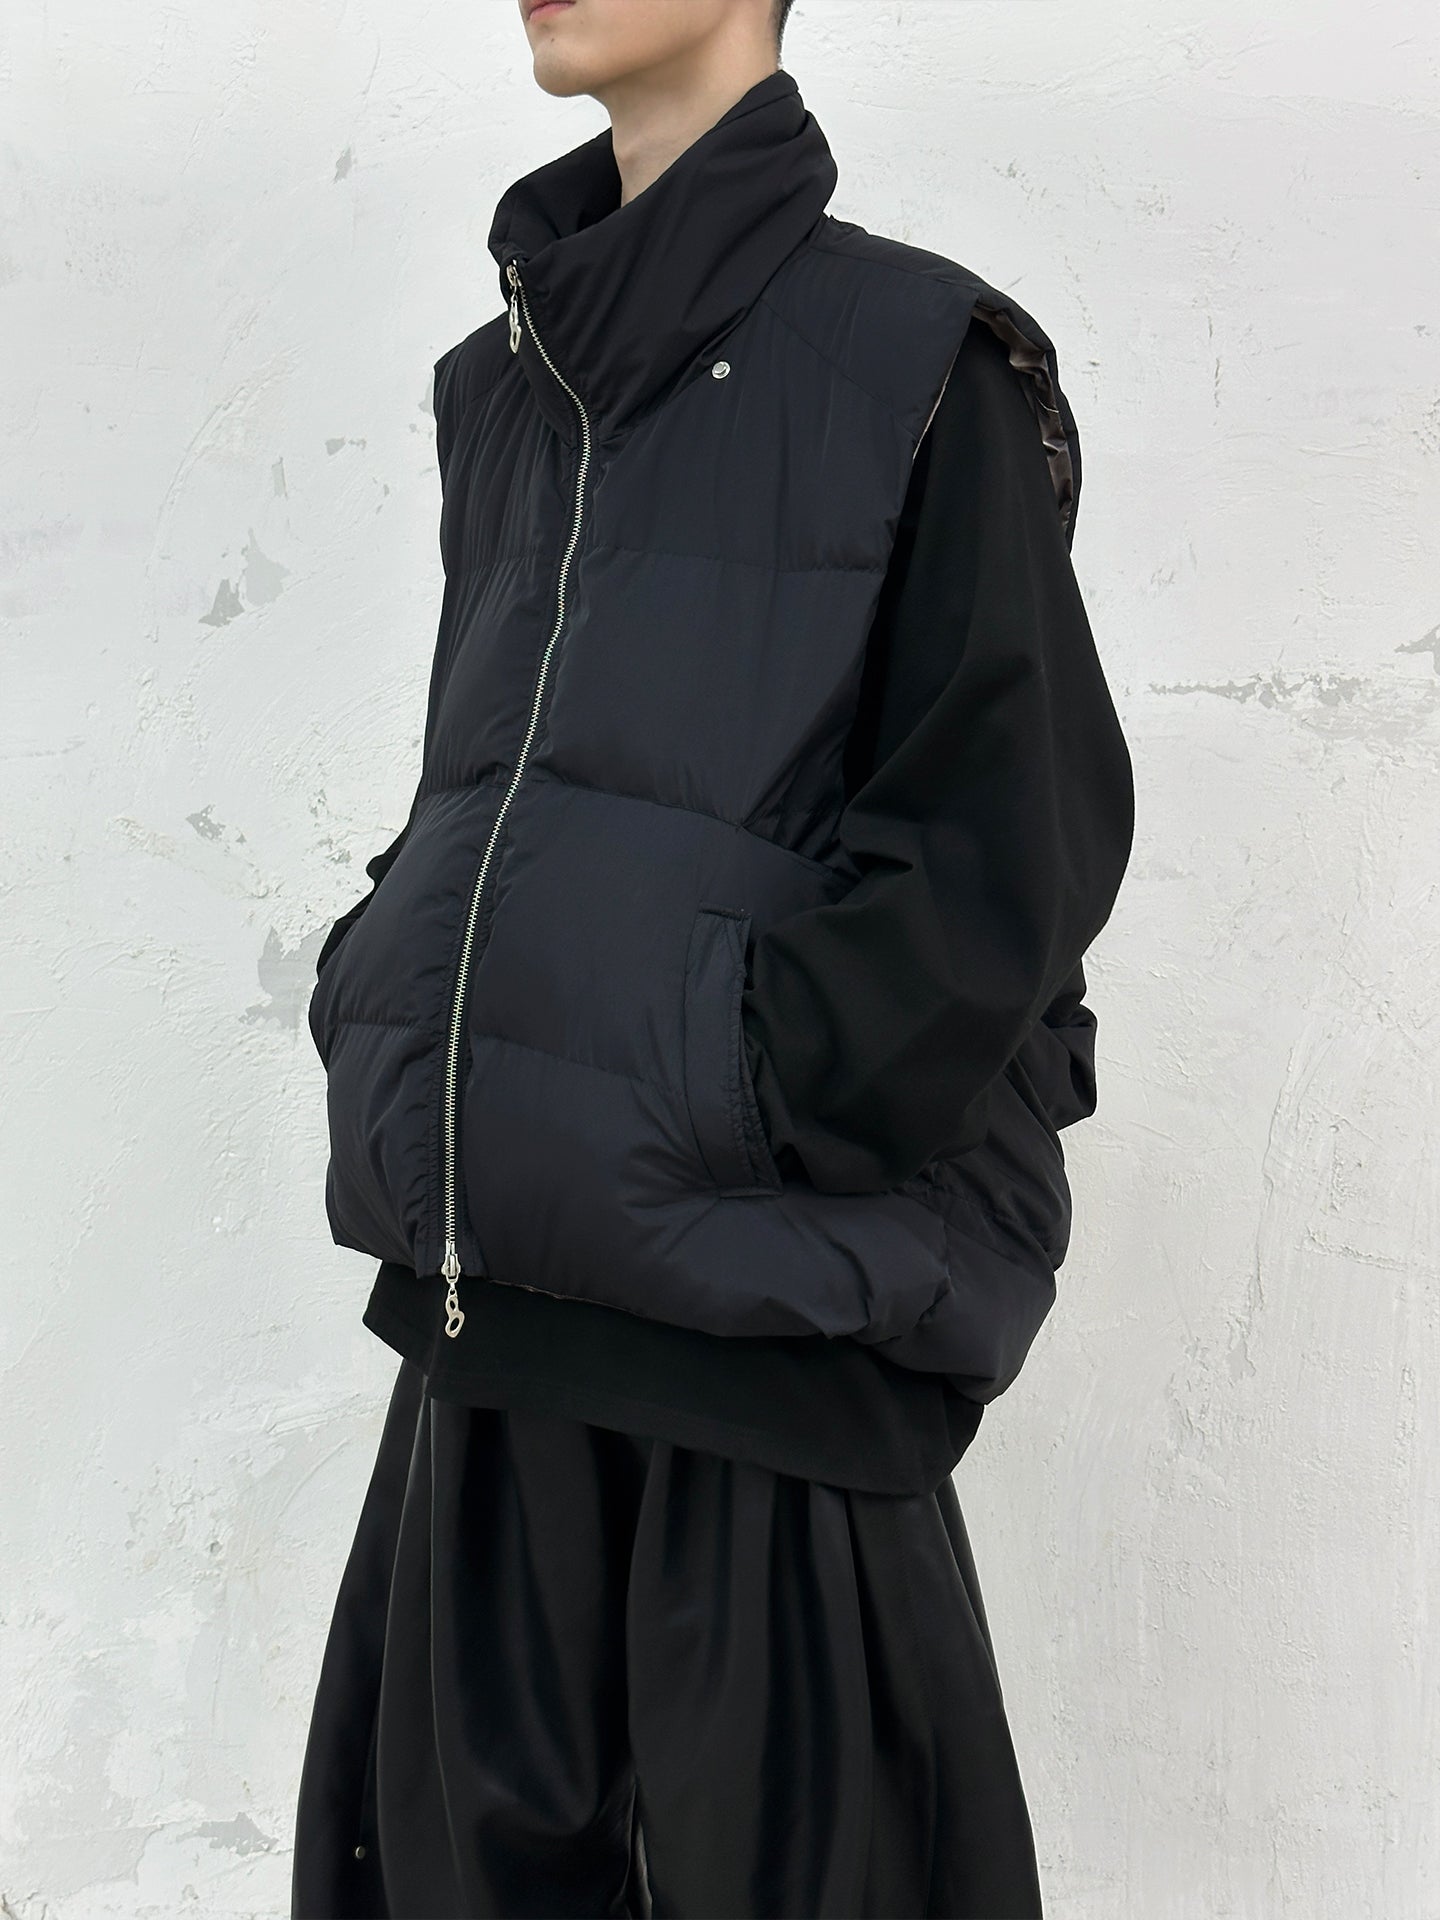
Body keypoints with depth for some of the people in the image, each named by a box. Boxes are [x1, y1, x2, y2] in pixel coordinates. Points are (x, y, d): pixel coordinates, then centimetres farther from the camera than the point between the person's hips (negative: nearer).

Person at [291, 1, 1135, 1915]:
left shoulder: (916, 363, -4)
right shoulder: (500, 393, 16)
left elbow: (1009, 846, -10)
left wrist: (727, 1135, -15)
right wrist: (386, 1047, 6)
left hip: (772, 1314, -6)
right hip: (493, 1290, 6)